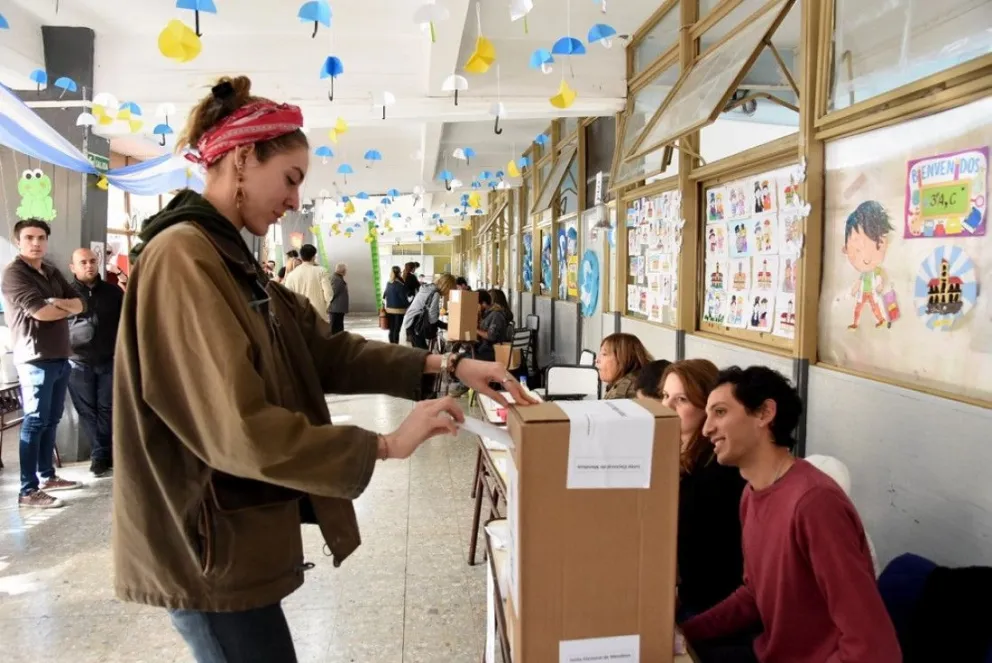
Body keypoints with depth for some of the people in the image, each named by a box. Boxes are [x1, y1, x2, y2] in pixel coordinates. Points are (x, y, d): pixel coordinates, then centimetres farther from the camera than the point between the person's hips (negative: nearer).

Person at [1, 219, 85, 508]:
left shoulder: (53, 273, 16)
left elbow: (79, 304, 10)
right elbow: (40, 311, -19)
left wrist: (60, 303, -11)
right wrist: (68, 308, -1)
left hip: (60, 357, 8)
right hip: (35, 359, -8)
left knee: (52, 420, 13)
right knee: (35, 421, -7)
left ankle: (47, 476, 24)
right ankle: (28, 490, -4)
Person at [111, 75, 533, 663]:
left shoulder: (229, 258, 11)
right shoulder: (182, 258, -21)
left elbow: (325, 350, 6)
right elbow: (238, 430, -28)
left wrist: (445, 366, -3)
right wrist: (385, 444, -21)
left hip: (239, 530, 10)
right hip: (208, 544, -10)